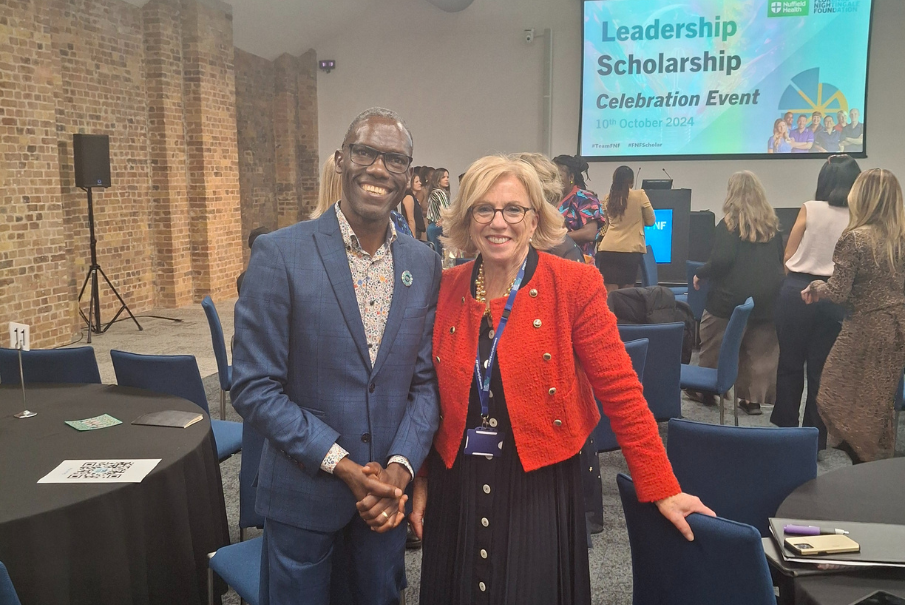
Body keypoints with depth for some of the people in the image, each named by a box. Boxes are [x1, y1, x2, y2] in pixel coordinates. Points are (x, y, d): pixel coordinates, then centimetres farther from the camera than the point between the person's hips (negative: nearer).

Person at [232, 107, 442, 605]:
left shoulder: (424, 265, 0)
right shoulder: (279, 254, -13)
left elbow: (425, 380, 3)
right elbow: (254, 387, -13)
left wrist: (401, 466, -10)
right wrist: (341, 464, -16)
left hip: (388, 490, 4)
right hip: (303, 493, -3)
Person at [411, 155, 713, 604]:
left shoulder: (574, 285, -10)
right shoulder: (445, 289, -1)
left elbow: (621, 391, -10)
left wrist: (662, 490, -11)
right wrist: (420, 480, 3)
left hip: (539, 488, -3)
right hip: (455, 488, 3)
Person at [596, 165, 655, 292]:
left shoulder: (607, 198, 8)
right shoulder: (640, 195, -1)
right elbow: (651, 221, 7)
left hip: (608, 249, 2)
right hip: (631, 249, -2)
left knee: (610, 294, 1)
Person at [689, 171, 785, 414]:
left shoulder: (729, 223, -8)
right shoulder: (772, 223, 9)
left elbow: (722, 260, -18)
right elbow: (781, 258, 17)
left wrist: (699, 274, -4)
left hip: (732, 295, -5)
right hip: (768, 295, 5)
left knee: (714, 347, 11)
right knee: (760, 350, 9)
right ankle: (753, 397, 10)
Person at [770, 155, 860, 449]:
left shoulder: (810, 209, -5)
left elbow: (788, 256, 0)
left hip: (797, 291, -1)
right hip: (833, 296, 1)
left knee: (790, 363, 11)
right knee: (821, 368, 9)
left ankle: (785, 426, 20)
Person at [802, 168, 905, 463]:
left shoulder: (855, 238, -16)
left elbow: (838, 293, -16)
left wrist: (815, 287, 3)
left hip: (868, 327, -7)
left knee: (837, 397, 7)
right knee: (881, 400, 19)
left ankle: (864, 460, 9)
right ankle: (881, 460, 29)